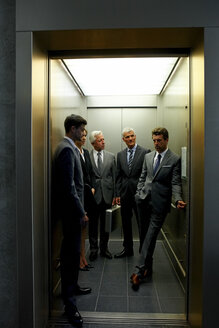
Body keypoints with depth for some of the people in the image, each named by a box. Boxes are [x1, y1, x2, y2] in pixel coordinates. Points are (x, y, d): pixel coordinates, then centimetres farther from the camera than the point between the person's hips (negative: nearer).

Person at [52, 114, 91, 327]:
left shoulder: (69, 147, 14)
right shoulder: (67, 149, -18)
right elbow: (68, 185, -23)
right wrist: (80, 212, -19)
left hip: (71, 208, 10)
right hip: (70, 208, -10)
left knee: (72, 251, 21)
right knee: (71, 252, -3)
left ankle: (72, 286, 38)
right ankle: (69, 302, 9)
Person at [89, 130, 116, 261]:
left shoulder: (111, 156, 6)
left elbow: (114, 176, 6)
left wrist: (115, 195, 2)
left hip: (107, 194, 2)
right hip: (93, 195, -2)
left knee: (105, 224, 13)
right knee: (93, 224, 9)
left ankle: (104, 248, 29)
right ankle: (93, 249, 26)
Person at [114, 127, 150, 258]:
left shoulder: (145, 152, -4)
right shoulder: (120, 155, 10)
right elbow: (119, 176, 10)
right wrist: (118, 194, 5)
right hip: (125, 194, 5)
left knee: (142, 223, 4)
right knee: (126, 223, 15)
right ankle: (128, 249, 31)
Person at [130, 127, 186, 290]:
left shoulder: (175, 159, -2)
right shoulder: (148, 156, 13)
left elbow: (176, 183, -6)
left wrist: (178, 199, -21)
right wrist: (139, 193, 10)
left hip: (159, 203, -5)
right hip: (144, 199, 5)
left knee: (151, 236, -6)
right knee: (146, 234, 12)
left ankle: (141, 272, -1)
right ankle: (148, 268, 27)